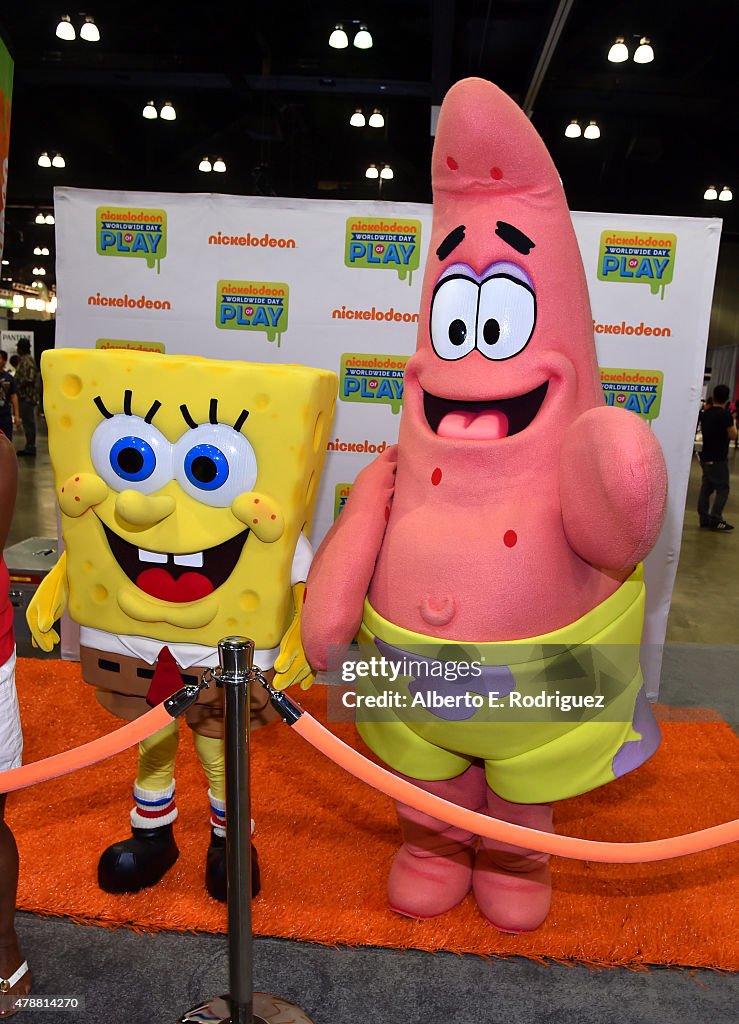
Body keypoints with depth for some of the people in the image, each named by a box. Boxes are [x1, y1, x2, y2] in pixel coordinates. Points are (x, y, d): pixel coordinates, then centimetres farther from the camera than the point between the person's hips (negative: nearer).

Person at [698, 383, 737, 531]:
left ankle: (704, 519, 11)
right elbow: (733, 436, -11)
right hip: (718, 458, -7)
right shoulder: (726, 414, -15)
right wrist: (733, 424, 6)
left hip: (706, 457, 7)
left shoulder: (705, 413, 6)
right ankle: (716, 520, -6)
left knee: (706, 487, 9)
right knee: (722, 489, -1)